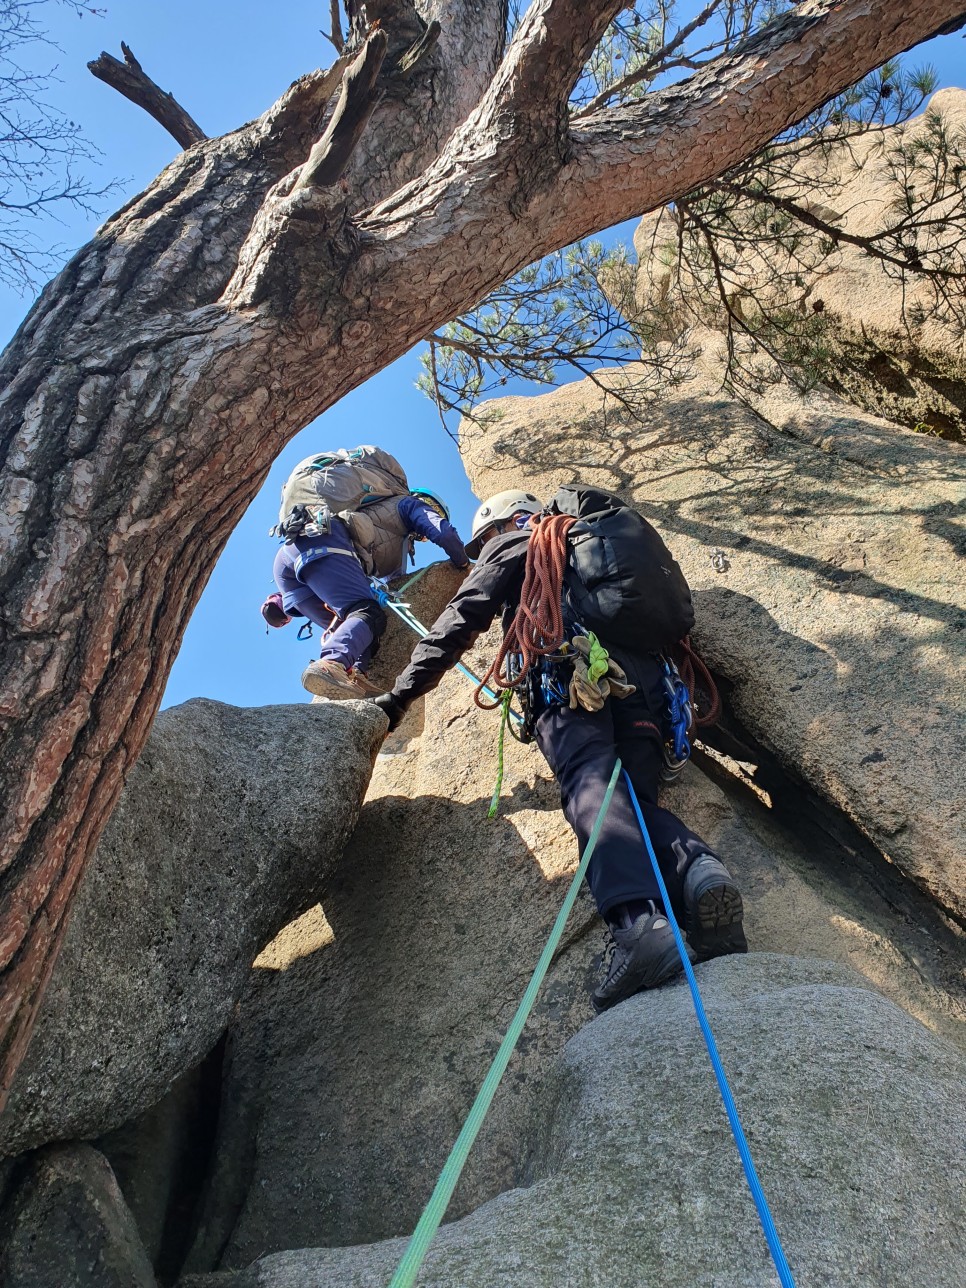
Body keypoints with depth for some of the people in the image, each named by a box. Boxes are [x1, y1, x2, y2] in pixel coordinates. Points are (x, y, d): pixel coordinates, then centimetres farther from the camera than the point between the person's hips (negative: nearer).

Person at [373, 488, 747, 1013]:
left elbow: (459, 623, 13)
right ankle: (697, 868, -34)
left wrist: (399, 696, 13)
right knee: (634, 795, -1)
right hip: (643, 671, 6)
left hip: (569, 667, -6)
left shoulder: (511, 547, 24)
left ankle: (638, 918, -50)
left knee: (591, 785, -24)